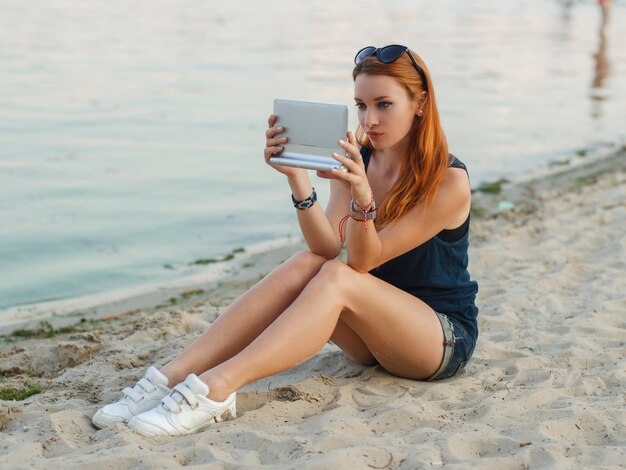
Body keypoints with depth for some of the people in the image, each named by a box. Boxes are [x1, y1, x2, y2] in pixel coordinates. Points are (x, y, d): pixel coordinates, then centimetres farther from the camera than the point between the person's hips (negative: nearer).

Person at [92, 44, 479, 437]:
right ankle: (173, 376, -31)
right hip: (374, 333, 5)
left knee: (336, 278, -31)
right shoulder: (357, 161, 1)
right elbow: (327, 247, -14)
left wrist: (362, 196, -39)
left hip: (446, 339, -5)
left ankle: (214, 388, -43)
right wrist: (298, 179, -29)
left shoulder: (449, 181, -16)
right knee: (304, 265, -24)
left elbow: (364, 261, -21)